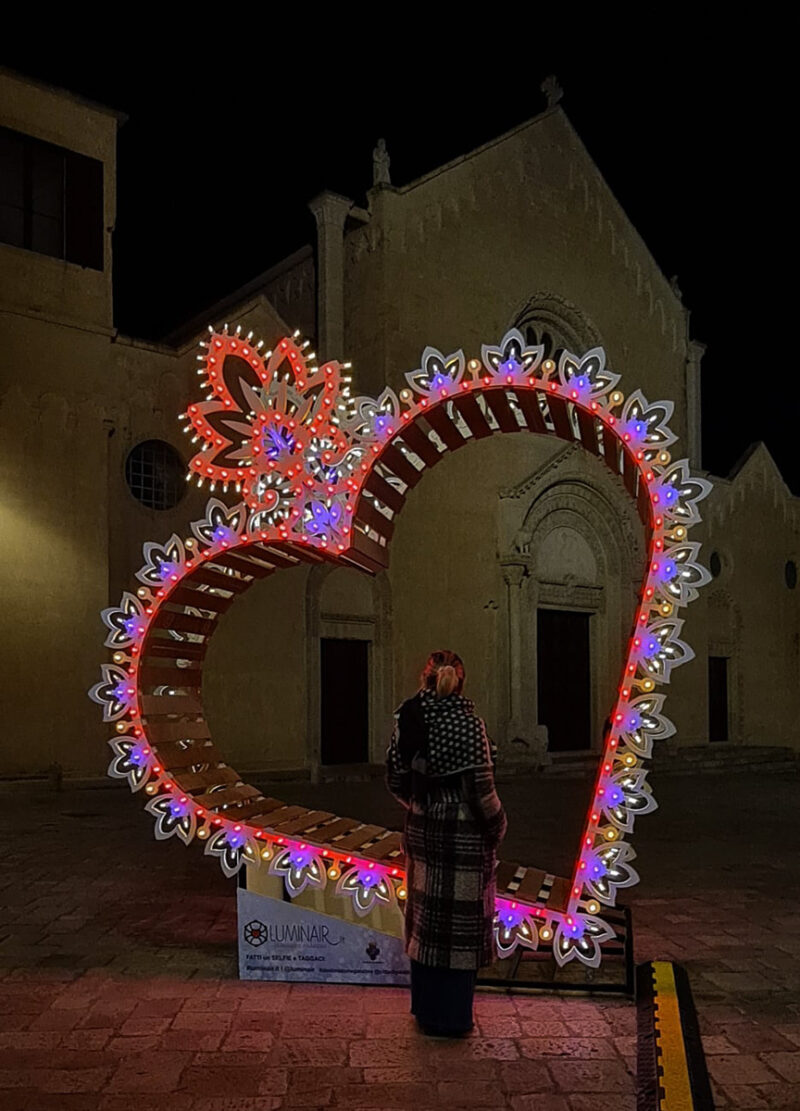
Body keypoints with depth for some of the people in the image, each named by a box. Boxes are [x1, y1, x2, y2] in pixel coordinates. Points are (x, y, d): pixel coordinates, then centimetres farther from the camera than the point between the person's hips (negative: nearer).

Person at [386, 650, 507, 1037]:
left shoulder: (409, 721, -2)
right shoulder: (467, 722, -17)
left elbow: (395, 780, 3)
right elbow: (480, 787, -18)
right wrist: (496, 826, -3)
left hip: (421, 830, 5)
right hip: (463, 836, -5)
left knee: (425, 916, 17)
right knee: (459, 922, 7)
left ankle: (425, 1007, 32)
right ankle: (450, 1018, 18)